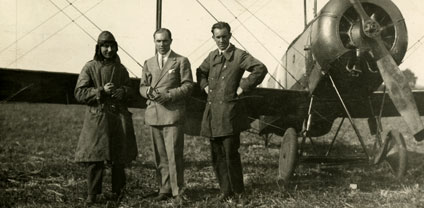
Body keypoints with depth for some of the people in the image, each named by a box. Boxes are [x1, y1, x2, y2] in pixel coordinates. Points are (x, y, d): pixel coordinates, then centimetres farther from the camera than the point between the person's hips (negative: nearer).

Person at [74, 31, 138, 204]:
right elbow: (79, 93, -4)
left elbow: (129, 88, 19)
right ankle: (92, 194, 6)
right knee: (94, 157, -5)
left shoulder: (120, 69, 9)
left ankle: (117, 191, 24)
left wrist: (122, 91, -5)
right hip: (97, 117, -3)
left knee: (119, 157, 7)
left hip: (119, 116, 3)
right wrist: (101, 91, -16)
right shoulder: (90, 68, -1)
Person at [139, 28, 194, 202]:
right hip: (154, 114, 5)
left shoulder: (181, 61, 3)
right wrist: (149, 92, -5)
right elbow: (142, 86, 18)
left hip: (173, 114, -4)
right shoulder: (148, 63, 18)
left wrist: (169, 95, -14)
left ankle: (177, 191, 2)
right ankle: (164, 189, 15)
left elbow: (188, 85, -2)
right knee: (159, 155, 7)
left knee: (174, 154, -8)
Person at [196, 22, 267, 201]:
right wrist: (205, 86, 15)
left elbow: (260, 69, -18)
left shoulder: (240, 55, -5)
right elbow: (200, 72, 33)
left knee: (231, 153, -5)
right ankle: (225, 190, 19)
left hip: (229, 111, -6)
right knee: (217, 154, 8)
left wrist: (243, 87, -15)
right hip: (212, 111, 6)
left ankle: (238, 191, 12)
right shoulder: (212, 56, 14)